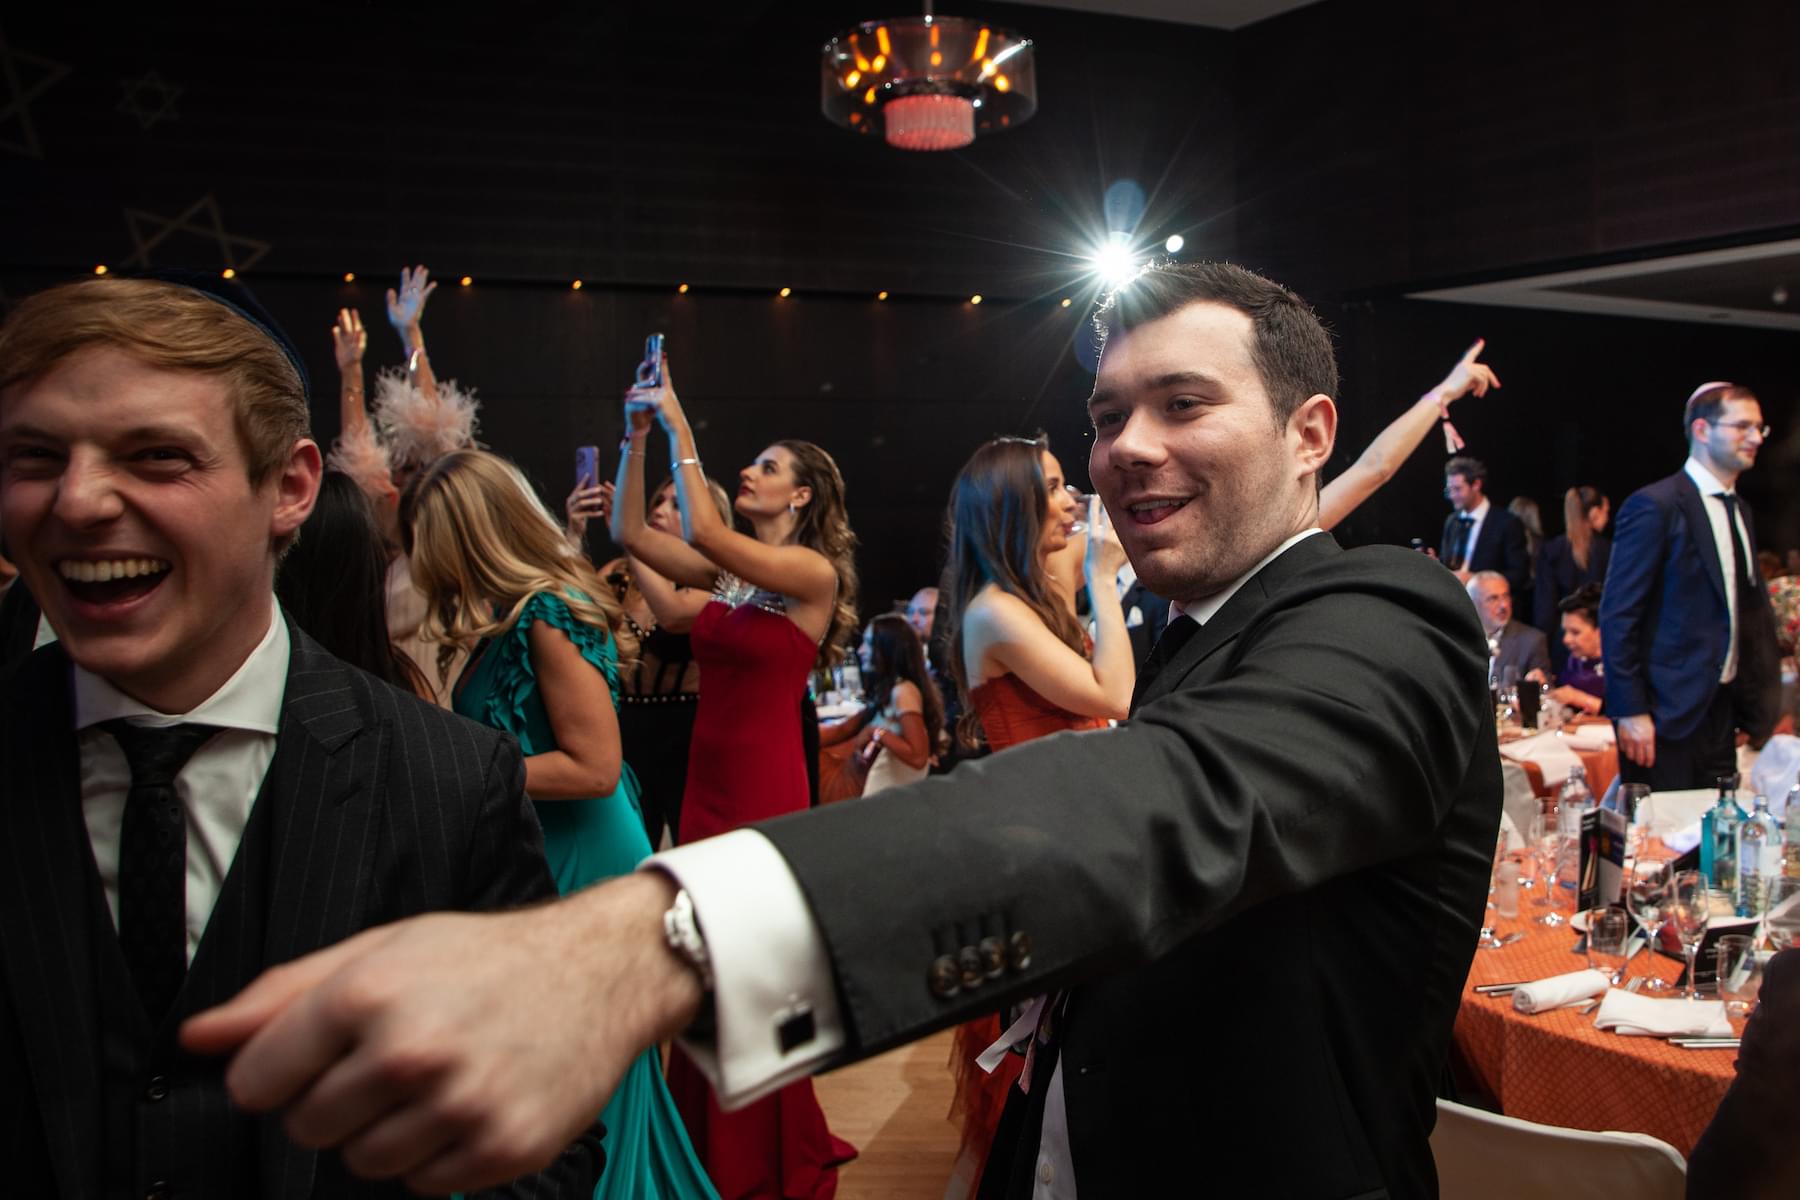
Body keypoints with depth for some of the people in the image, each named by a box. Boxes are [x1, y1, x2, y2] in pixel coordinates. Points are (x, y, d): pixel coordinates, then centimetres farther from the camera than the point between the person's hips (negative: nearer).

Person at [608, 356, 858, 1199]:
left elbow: (703, 530, -22)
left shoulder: (815, 574, -10)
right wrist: (637, 437, 0)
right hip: (706, 776, 7)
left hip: (766, 786, -7)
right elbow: (630, 534, 6)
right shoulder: (723, 574, 9)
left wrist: (678, 424, -16)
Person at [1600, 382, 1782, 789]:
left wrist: (1762, 702, 13)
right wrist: (1630, 712, -18)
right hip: (1666, 715, -8)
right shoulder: (1655, 506, -12)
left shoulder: (1738, 510, 15)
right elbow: (1617, 615, -15)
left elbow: (1751, 610, 20)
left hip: (1723, 709, 8)